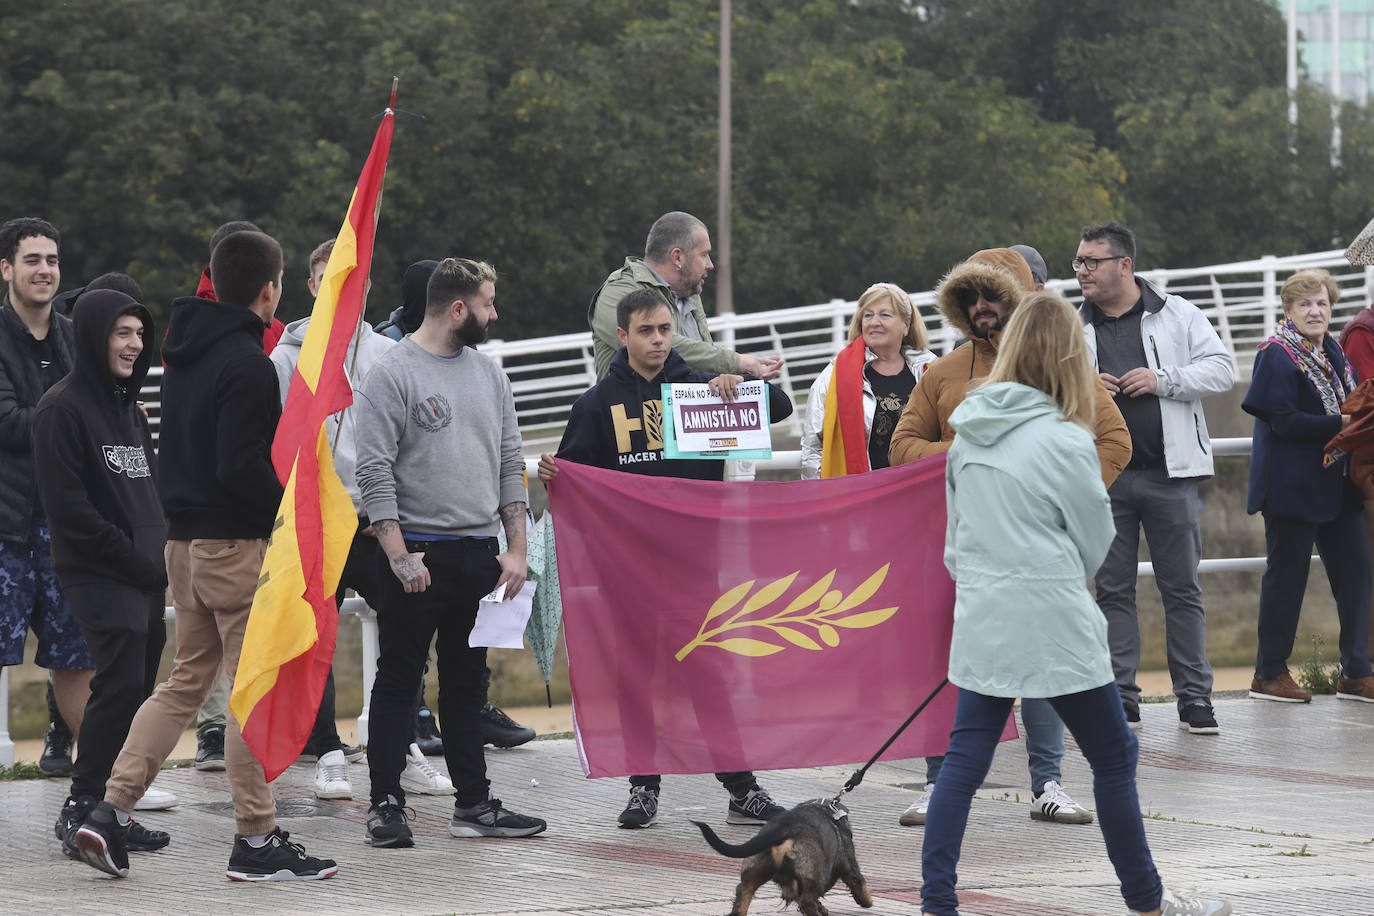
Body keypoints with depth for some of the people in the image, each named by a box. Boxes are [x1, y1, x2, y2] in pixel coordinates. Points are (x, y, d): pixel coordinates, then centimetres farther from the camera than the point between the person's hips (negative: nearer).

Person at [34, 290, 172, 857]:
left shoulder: (128, 408, 21)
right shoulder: (63, 408, -7)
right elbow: (68, 507, -14)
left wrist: (162, 558, 8)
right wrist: (136, 560, -12)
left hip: (145, 578, 8)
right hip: (98, 576, -8)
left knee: (137, 692, 5)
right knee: (121, 685, -18)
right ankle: (82, 810, -12)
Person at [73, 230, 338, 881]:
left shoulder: (185, 351, 12)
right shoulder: (247, 362, -16)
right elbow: (242, 467, -23)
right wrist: (294, 511, -11)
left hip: (184, 540, 9)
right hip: (238, 541, -9)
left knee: (185, 681, 15)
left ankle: (111, 811, 5)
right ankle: (256, 841, 4)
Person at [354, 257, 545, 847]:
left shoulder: (489, 375, 12)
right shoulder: (393, 373, -9)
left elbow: (509, 465, 14)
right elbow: (374, 472, -13)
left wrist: (516, 548, 5)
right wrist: (399, 554, -19)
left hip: (480, 553, 6)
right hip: (416, 556, -6)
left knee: (467, 683, 11)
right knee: (399, 680, -1)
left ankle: (474, 803, 15)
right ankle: (386, 804, 3)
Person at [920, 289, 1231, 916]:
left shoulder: (968, 433, 4)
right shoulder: (1065, 442, -13)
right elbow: (1095, 543, -2)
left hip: (980, 623, 6)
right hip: (1053, 624, -5)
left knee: (964, 762, 7)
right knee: (1113, 757, 8)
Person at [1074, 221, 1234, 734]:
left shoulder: (1175, 315, 3)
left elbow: (1221, 369, -2)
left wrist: (1163, 381, -13)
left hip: (1169, 475, -2)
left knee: (1182, 588, 2)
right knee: (1113, 589, 4)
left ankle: (1194, 697, 7)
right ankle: (1121, 698, 9)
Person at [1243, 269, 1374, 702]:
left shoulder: (1333, 351, 13)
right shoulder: (1277, 355, -10)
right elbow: (1283, 422, -19)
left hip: (1337, 486, 8)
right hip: (1293, 485, -8)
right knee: (1286, 577, 0)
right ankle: (1269, 675, 9)